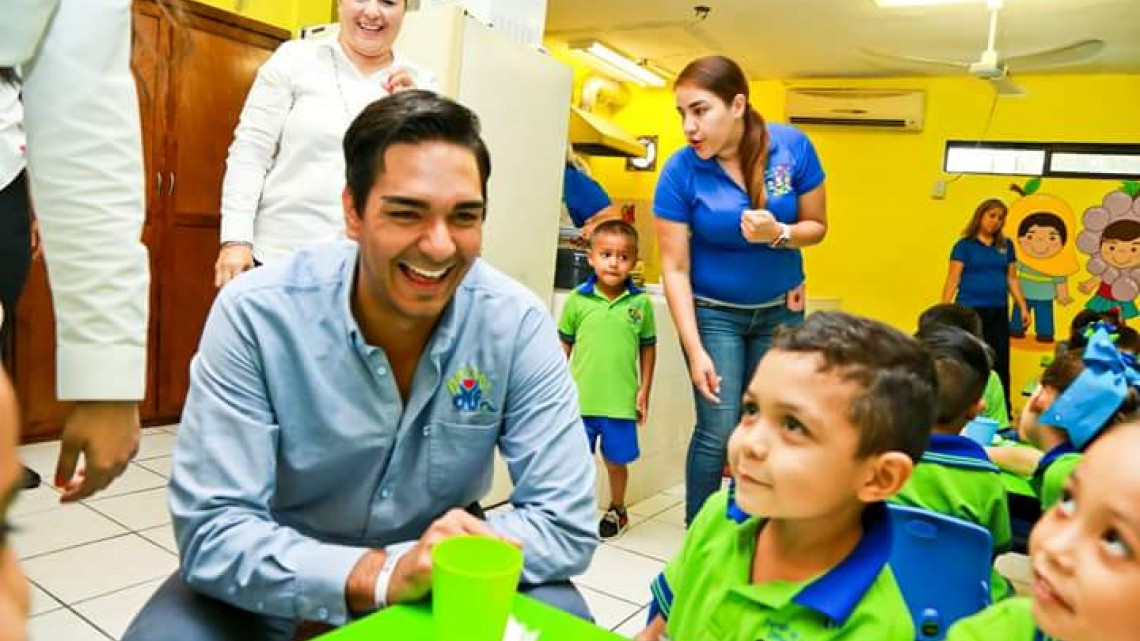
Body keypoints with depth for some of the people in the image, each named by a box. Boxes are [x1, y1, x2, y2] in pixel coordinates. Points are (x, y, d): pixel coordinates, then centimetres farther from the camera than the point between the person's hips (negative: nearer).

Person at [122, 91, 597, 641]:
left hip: (441, 569, 2)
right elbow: (213, 530, -23)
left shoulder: (518, 325, -19)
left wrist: (444, 560, -32)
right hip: (280, 577, -1)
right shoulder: (255, 314, -22)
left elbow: (567, 523, -18)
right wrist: (381, 575, -36)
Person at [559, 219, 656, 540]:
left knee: (617, 460, 16)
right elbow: (564, 346, 3)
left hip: (621, 402, 0)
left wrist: (644, 390, 4)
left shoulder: (641, 303, -4)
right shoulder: (577, 300, -4)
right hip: (579, 399, 0)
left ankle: (616, 510, 40)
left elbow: (648, 348, 5)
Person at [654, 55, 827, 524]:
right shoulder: (680, 172, -18)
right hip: (714, 313, -2)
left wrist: (779, 234, -24)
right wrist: (695, 350, -20)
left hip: (780, 311, 3)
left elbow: (816, 226, -1)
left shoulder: (793, 147, -12)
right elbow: (675, 268, -16)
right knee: (718, 432, -6)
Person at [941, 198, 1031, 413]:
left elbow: (1012, 279, 15)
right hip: (970, 310, -4)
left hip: (999, 312, 4)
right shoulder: (964, 245, 0)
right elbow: (952, 280, -4)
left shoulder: (1006, 246, 12)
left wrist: (1023, 307, 9)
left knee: (1000, 364, 6)